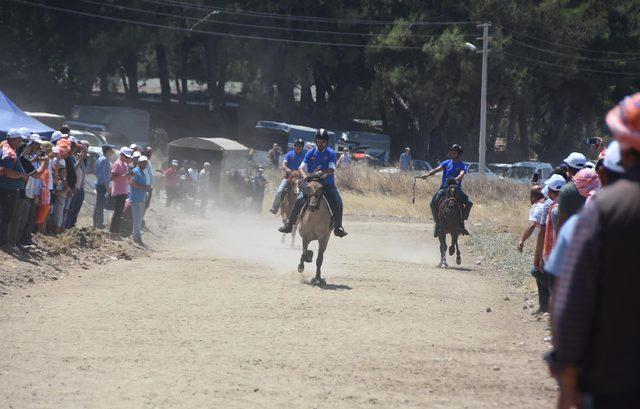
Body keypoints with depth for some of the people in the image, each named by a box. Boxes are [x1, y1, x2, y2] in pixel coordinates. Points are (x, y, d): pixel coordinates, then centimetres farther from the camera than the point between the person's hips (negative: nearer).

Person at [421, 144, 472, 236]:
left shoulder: (462, 165, 1)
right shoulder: (447, 163, 8)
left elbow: (462, 174, -20)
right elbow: (437, 169, -5)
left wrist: (456, 179, -42)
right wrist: (428, 174, -25)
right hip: (444, 188, 1)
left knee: (469, 203, -21)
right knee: (433, 203, -20)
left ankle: (461, 223, -5)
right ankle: (437, 223, -3)